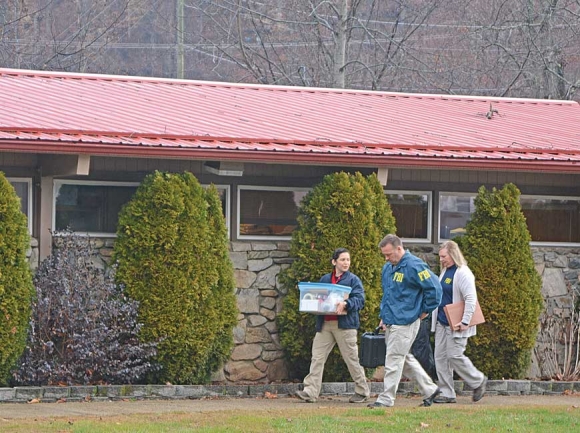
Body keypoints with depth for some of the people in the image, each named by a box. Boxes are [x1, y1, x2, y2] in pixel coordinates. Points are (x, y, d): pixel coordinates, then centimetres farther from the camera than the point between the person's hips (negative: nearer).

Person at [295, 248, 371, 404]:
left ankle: (362, 391, 14)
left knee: (351, 359, 1)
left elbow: (360, 300, -9)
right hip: (325, 324, 4)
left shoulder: (353, 280, 3)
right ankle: (310, 392, -5)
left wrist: (346, 304, -27)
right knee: (317, 357, -3)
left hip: (344, 324, -4)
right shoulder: (325, 279, 16)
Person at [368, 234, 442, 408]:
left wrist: (426, 310, -9)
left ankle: (386, 399, -3)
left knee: (394, 360, -7)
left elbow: (434, 287, -17)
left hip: (405, 323, -9)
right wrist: (383, 316, 17)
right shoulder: (387, 268, 13)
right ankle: (429, 389, 24)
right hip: (390, 322, 9)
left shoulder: (414, 266, -14)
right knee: (406, 358, 14)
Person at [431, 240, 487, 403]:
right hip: (441, 323, 9)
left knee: (454, 356, -9)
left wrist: (465, 322, -24)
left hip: (455, 325, -9)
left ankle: (478, 381, 12)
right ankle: (447, 394, 10)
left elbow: (471, 298, -21)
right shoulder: (445, 272, 13)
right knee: (440, 357, 5)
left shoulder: (463, 274, -15)